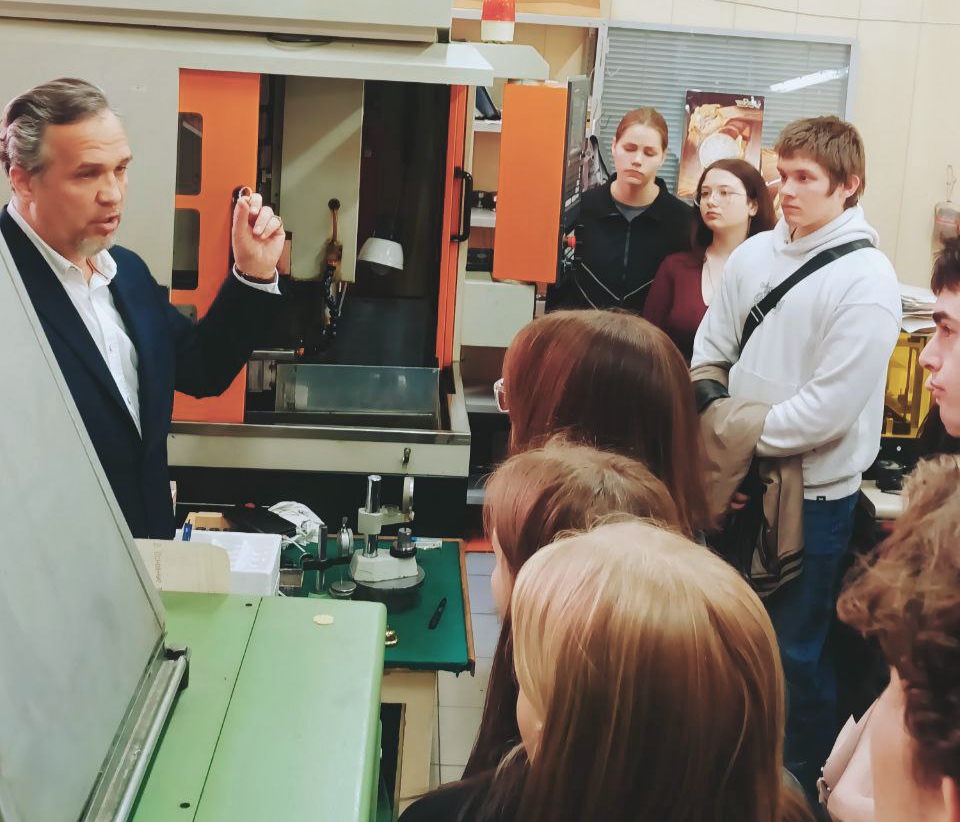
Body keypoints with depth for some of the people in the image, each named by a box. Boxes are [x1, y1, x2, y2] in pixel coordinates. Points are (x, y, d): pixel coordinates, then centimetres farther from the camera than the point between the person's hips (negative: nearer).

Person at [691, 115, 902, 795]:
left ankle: (800, 786, 30)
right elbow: (707, 357, 5)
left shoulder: (866, 280, -16)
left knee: (798, 654, 7)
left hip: (813, 498, -6)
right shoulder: (754, 255, 2)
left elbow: (827, 408, -21)